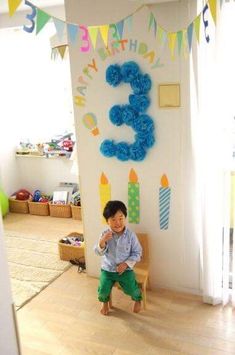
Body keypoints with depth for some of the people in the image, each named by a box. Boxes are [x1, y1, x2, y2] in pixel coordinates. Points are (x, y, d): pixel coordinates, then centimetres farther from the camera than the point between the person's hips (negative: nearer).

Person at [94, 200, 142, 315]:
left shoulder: (130, 235, -14)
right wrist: (102, 241, -34)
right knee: (103, 290, -12)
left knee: (131, 289, -13)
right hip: (107, 269, 1)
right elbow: (99, 252, -15)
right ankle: (105, 302, 26)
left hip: (125, 269, -1)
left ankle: (138, 299, 26)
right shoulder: (105, 234, -11)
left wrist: (126, 264, -17)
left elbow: (137, 252, -6)